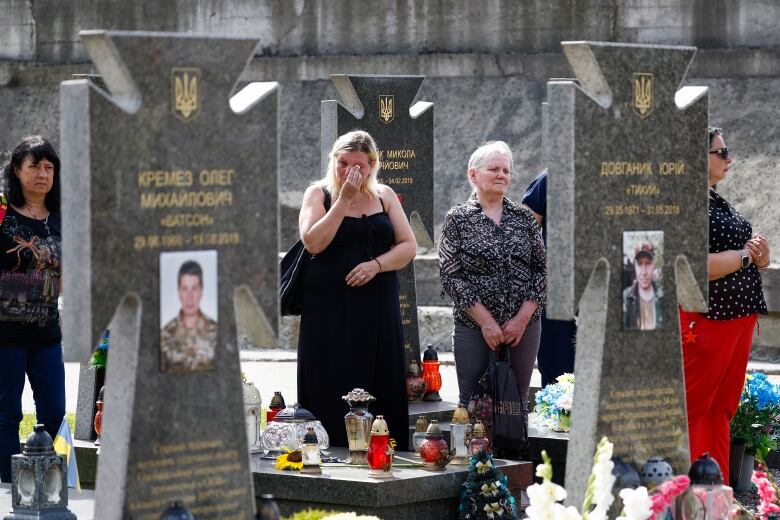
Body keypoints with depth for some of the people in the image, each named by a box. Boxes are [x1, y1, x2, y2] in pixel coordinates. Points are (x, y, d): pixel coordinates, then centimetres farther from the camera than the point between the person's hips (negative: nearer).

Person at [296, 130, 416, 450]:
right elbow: (313, 243, -13)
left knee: (382, 392, 0)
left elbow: (408, 246, 7)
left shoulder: (384, 195, 11)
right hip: (331, 310, -3)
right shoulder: (319, 193, 3)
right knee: (333, 391, -6)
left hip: (378, 309, 3)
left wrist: (376, 265, -11)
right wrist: (344, 198, -14)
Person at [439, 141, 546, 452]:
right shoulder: (458, 219, 0)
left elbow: (541, 270, 6)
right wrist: (486, 321, -12)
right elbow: (450, 275, -6)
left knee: (517, 404, 5)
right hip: (473, 328, -3)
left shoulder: (524, 218, 9)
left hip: (523, 328, 3)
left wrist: (522, 318, -6)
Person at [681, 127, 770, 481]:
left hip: (739, 316, 10)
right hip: (705, 319, -10)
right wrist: (746, 254, -11)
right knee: (692, 410, -7)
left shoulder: (718, 202, 16)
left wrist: (759, 256, 3)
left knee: (721, 410, 13)